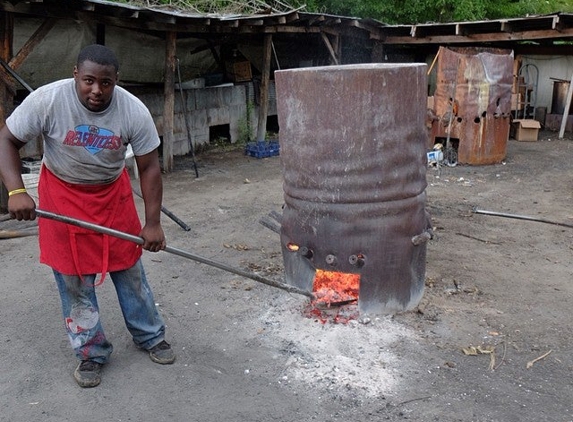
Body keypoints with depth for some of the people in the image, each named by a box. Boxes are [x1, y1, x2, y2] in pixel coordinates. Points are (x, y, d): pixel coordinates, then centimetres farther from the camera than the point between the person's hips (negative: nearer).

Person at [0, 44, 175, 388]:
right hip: (63, 193, -1)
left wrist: (153, 223, -16)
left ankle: (151, 336, 27)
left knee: (130, 268, 8)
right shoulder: (47, 99, -24)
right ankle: (92, 352, 20)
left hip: (113, 192, 1)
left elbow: (149, 167, -14)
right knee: (74, 276, 3)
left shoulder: (134, 111, -21)